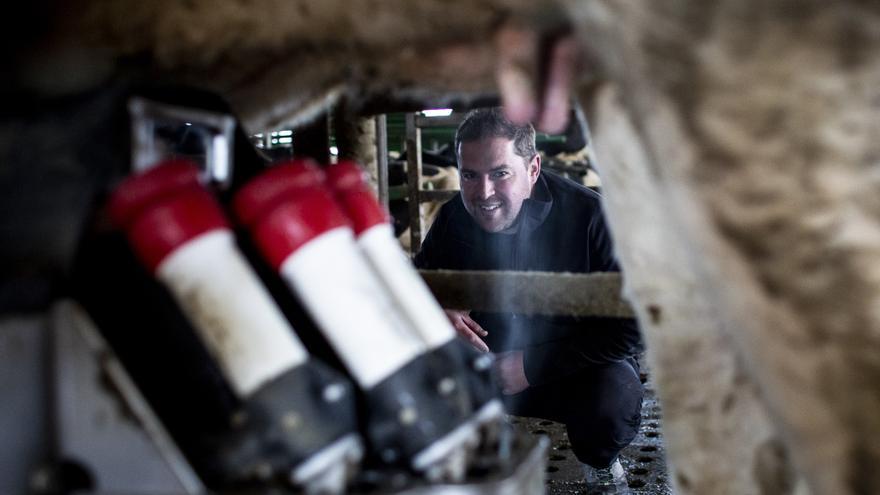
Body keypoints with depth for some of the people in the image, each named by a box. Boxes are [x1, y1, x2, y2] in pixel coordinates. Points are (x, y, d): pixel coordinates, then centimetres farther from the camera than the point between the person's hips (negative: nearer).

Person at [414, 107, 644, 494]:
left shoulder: (590, 215, -22)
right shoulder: (453, 218, -9)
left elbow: (629, 327, -20)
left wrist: (533, 365, -24)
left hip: (573, 367, -3)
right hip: (486, 362, 3)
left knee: (613, 399, -35)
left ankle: (599, 463, 3)